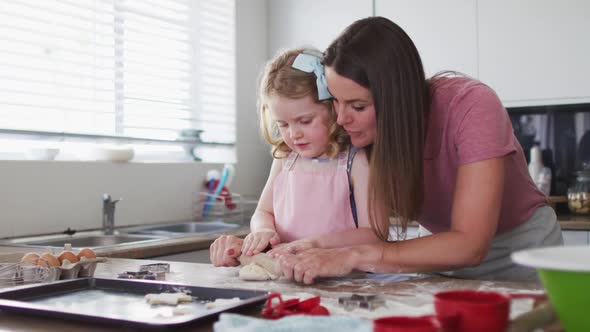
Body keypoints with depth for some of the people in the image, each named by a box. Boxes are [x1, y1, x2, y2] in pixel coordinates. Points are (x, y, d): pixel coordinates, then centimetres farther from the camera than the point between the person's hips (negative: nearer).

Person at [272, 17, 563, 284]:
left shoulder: (470, 106, -28)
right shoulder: (371, 130, -14)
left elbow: (470, 246, -33)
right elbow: (376, 231, -14)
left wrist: (353, 256, -38)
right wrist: (306, 251, -31)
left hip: (523, 252, -2)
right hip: (451, 260, 3)